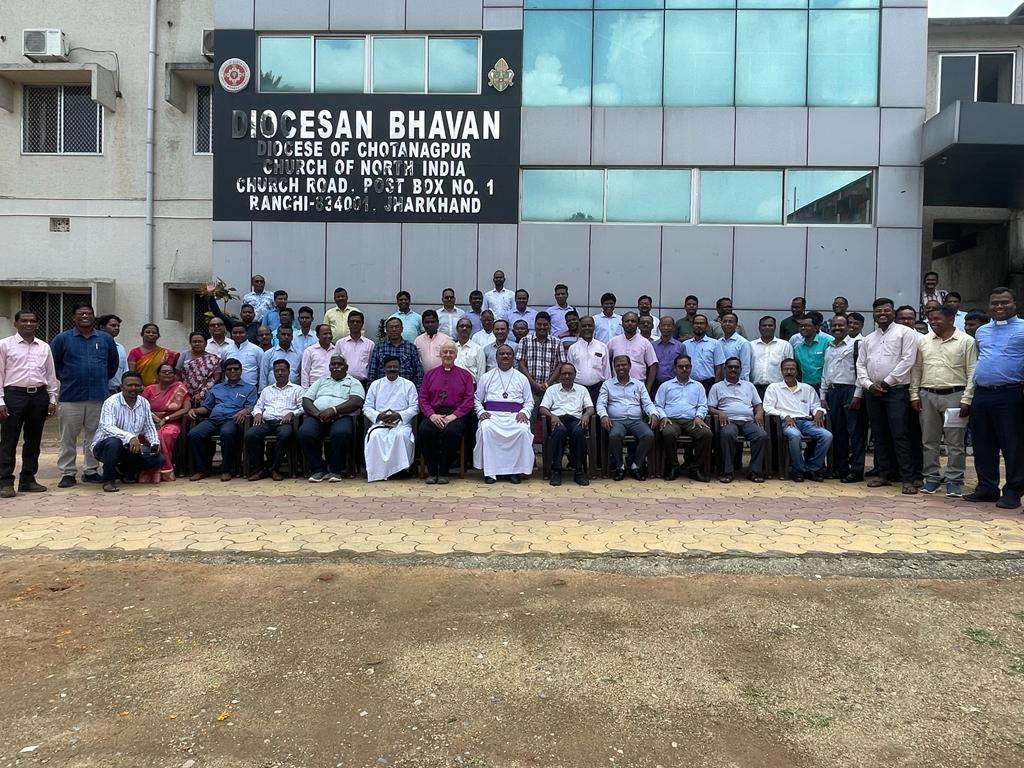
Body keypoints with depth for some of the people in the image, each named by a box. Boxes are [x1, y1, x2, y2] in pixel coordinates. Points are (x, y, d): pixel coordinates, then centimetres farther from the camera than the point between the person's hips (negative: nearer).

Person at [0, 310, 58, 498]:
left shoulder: (44, 347, 11)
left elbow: (51, 375, 14)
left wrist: (52, 399, 8)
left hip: (39, 395, 4)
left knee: (33, 441, 9)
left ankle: (28, 479, 19)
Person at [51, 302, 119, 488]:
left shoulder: (106, 339, 9)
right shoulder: (62, 339, 2)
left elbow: (113, 363, 20)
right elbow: (53, 363, 9)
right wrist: (65, 379, 7)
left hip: (98, 396, 2)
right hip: (71, 397, -2)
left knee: (94, 437, 7)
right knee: (67, 438, 1)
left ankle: (91, 471, 17)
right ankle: (67, 473, 8)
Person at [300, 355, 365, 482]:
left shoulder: (353, 382, 17)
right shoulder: (321, 381, 28)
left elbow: (356, 401, -3)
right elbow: (306, 400, 16)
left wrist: (333, 410, -16)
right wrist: (317, 413, -7)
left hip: (341, 417, -3)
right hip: (317, 417, 3)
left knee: (341, 433, -37)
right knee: (304, 433, -29)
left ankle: (336, 470, -19)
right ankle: (318, 469, -15)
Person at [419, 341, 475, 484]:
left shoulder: (465, 375, 15)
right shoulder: (429, 374, 20)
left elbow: (468, 400, 5)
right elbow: (423, 398, 11)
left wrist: (454, 415, -10)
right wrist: (431, 414, -8)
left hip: (455, 415, -1)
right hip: (434, 414, 2)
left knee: (453, 431, -35)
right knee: (424, 430, -32)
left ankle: (443, 472, -19)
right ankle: (432, 472, -16)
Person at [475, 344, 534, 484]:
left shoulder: (522, 378, 19)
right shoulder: (486, 377, 18)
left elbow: (529, 402, 18)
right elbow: (477, 399, 19)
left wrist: (524, 412, -2)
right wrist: (481, 412, -1)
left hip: (515, 416, 0)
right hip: (492, 414, 0)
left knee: (523, 431, -33)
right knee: (485, 429, -34)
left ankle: (516, 471, -22)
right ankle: (489, 471, -27)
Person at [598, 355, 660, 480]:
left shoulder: (638, 385, 20)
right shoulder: (607, 384, 15)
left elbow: (647, 403, 13)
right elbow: (601, 404, 5)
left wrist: (653, 413, -10)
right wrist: (604, 415, -17)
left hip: (636, 420, 2)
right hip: (616, 421, -2)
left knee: (649, 435, -29)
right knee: (615, 435, -36)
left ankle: (635, 465, -13)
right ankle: (618, 466, -15)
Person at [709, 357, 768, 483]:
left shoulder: (749, 386, 27)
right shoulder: (717, 387, 19)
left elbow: (758, 405, 23)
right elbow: (710, 407, 11)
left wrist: (759, 413, 1)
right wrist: (719, 413, -10)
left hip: (748, 421, 3)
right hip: (729, 420, -3)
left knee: (762, 435, -29)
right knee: (727, 434, -38)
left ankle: (755, 471, -23)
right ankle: (727, 471, -30)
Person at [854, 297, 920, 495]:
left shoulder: (905, 333, 0)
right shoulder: (868, 339, 17)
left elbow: (907, 360, -10)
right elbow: (861, 365, 13)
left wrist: (886, 382, -11)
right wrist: (869, 384, -4)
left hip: (896, 391, -6)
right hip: (872, 392, 6)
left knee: (900, 436, -9)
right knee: (879, 436, 10)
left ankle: (907, 478, -6)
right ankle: (884, 474, 18)